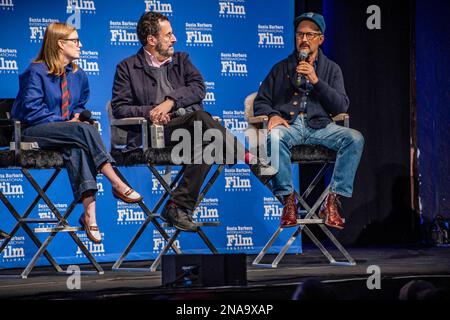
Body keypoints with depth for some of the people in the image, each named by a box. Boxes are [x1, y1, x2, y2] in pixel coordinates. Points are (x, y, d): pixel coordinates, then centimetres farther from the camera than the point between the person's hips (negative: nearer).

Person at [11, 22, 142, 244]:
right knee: (85, 130, -32)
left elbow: (80, 105, 28)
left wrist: (76, 116, 4)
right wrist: (65, 122, -15)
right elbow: (32, 110, -12)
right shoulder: (36, 72, -6)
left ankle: (89, 212, -47)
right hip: (35, 132, -5)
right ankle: (117, 185, -32)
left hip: (66, 130, 5)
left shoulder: (78, 75, 15)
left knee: (77, 148, -35)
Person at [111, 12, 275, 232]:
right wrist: (149, 112, -15)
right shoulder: (127, 67, 12)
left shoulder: (181, 60, 23)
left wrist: (171, 101, -12)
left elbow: (198, 88, 5)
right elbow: (119, 108, 2)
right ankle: (249, 158, -33)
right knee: (200, 118, -34)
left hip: (190, 125, 4)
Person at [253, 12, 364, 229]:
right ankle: (288, 200, -29)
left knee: (355, 138, -28)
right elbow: (260, 102, 16)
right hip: (288, 125, -1)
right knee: (275, 136, -38)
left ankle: (332, 201, -27)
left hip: (320, 127, 1)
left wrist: (316, 81, -7)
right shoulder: (281, 68, 19)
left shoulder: (331, 69, 17)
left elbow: (341, 107, 5)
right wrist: (272, 115, -8)